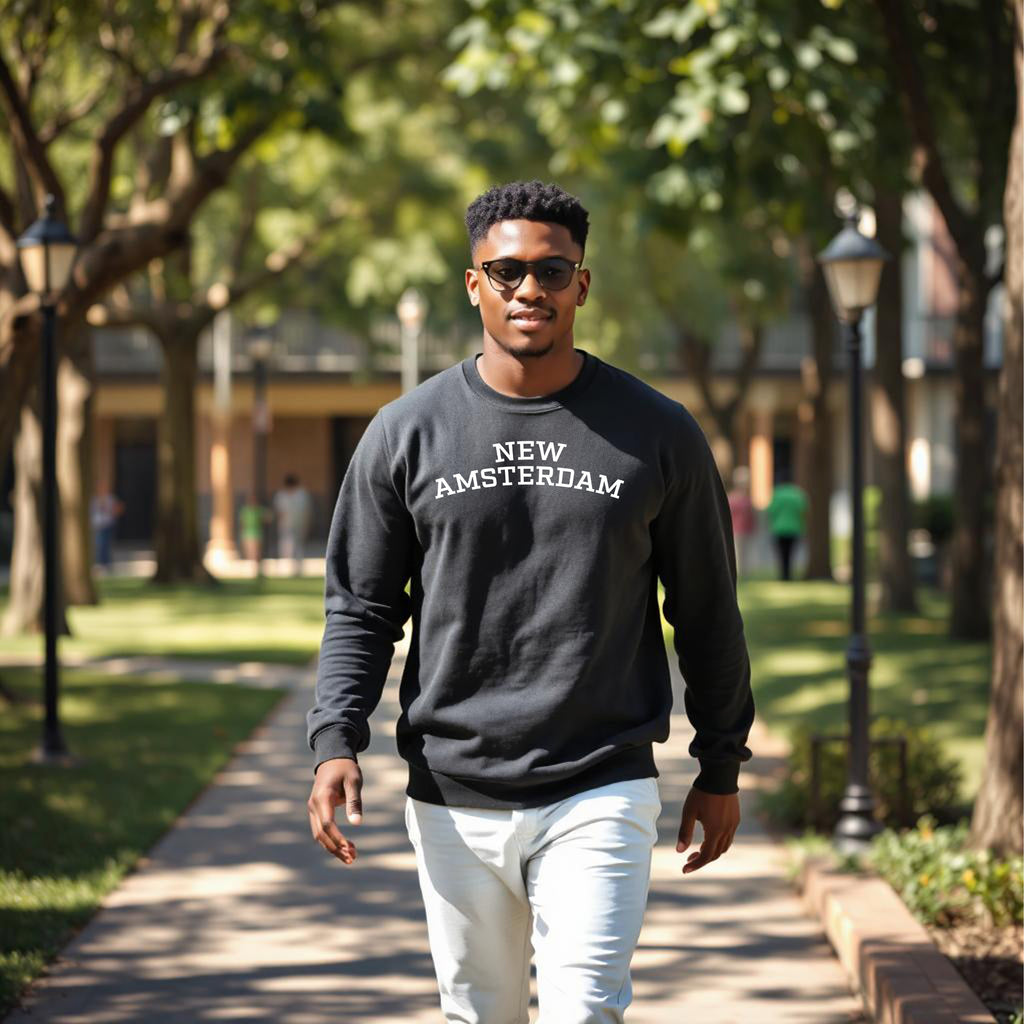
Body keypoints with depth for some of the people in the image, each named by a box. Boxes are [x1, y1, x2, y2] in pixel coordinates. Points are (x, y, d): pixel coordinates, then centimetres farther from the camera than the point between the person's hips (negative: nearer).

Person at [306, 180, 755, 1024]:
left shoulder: (658, 434, 2)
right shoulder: (407, 433, 3)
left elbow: (707, 612, 10)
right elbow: (360, 609, 7)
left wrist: (722, 767, 12)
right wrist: (337, 740, -7)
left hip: (601, 796, -1)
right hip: (452, 801, 2)